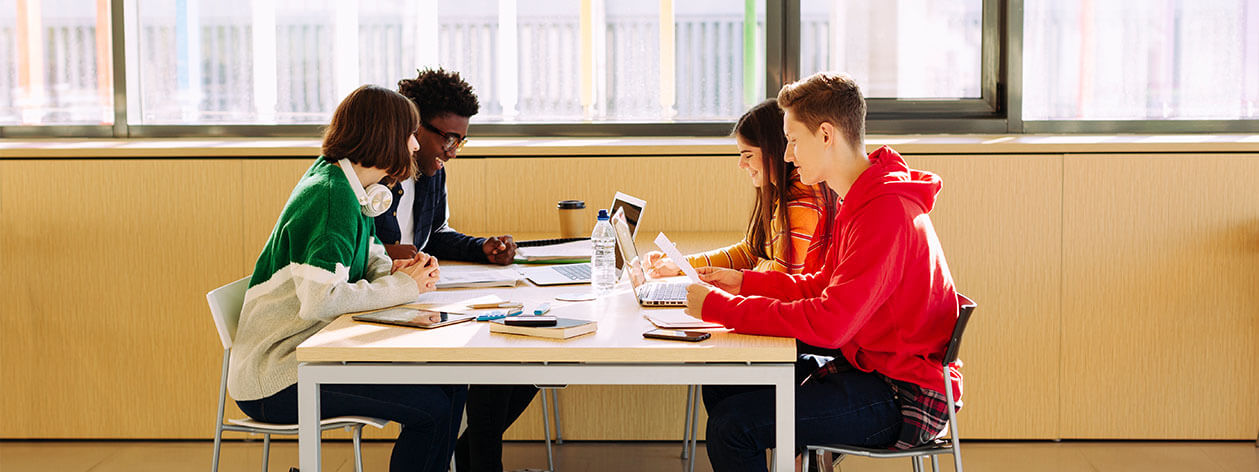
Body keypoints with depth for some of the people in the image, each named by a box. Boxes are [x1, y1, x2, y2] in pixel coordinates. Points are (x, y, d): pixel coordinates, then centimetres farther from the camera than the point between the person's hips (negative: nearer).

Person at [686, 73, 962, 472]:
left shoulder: (886, 212, -23)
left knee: (733, 425, -19)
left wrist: (720, 307, -21)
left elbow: (829, 323, -28)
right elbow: (823, 286, 19)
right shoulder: (860, 199, 10)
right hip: (865, 364, 10)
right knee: (721, 386, 11)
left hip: (902, 396, -10)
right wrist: (742, 282, 8)